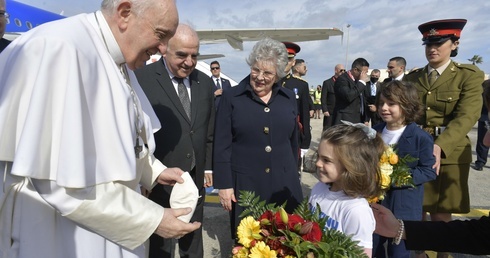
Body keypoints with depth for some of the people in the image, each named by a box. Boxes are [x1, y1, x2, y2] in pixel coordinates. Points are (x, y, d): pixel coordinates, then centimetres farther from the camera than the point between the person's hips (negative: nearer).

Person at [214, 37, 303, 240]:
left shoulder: (289, 98, 5)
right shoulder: (231, 98, -5)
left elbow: (293, 141, 13)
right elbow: (221, 145, -5)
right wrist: (224, 184, -8)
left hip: (284, 182, 3)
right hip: (245, 183, -2)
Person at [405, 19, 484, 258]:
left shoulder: (469, 76, -2)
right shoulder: (412, 78, 9)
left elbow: (466, 117, -15)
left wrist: (439, 147, -30)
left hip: (449, 154, -2)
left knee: (440, 215, 6)